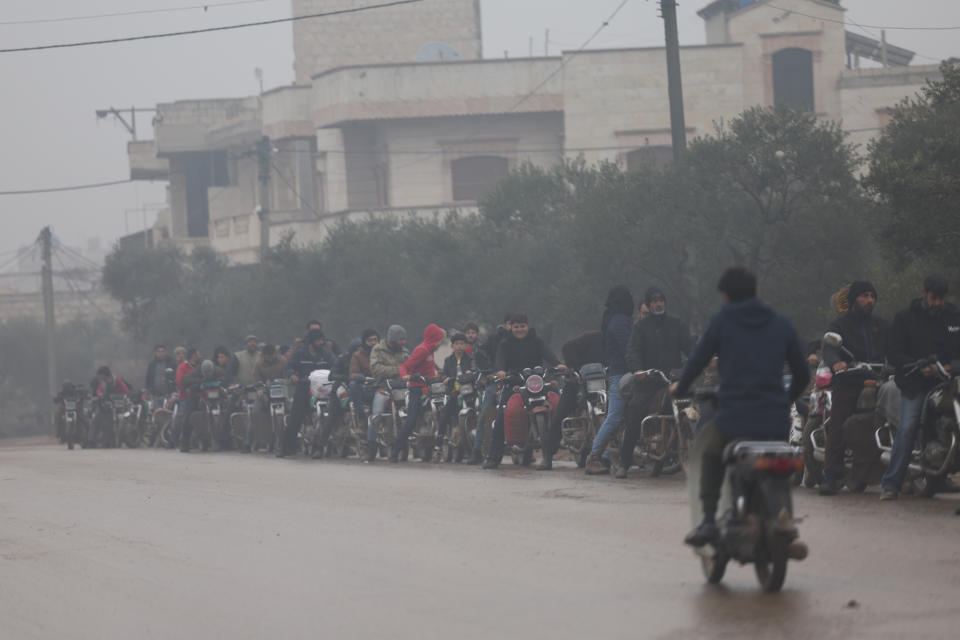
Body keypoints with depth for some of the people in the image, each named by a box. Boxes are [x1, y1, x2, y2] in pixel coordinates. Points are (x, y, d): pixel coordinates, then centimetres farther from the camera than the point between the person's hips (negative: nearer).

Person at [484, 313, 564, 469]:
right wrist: (500, 370, -35)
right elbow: (500, 358, -11)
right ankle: (494, 457, -10)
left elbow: (547, 354, -9)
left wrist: (557, 364, -31)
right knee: (500, 420, -13)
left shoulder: (536, 341, 9)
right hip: (513, 385, -1)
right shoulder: (506, 344, 7)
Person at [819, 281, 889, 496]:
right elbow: (829, 349, -6)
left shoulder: (880, 325, 22)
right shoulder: (840, 323, 9)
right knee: (837, 430, -12)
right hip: (847, 384, -3)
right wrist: (835, 363, -28)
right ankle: (831, 476, -12)